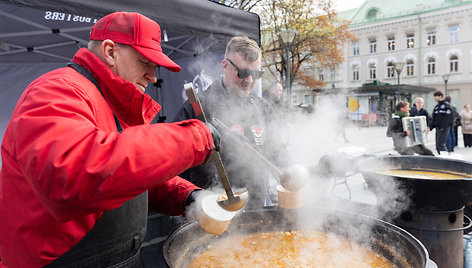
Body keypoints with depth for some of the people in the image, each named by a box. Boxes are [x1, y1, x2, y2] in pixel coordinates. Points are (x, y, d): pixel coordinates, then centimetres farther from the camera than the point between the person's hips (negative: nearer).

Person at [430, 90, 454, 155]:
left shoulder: (446, 105, -6)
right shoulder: (436, 106, 17)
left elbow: (449, 117, -14)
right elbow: (433, 118, 19)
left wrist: (443, 127, -21)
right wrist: (430, 127, 7)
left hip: (443, 128, -8)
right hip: (437, 127, 8)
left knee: (440, 144, -15)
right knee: (438, 145, 8)